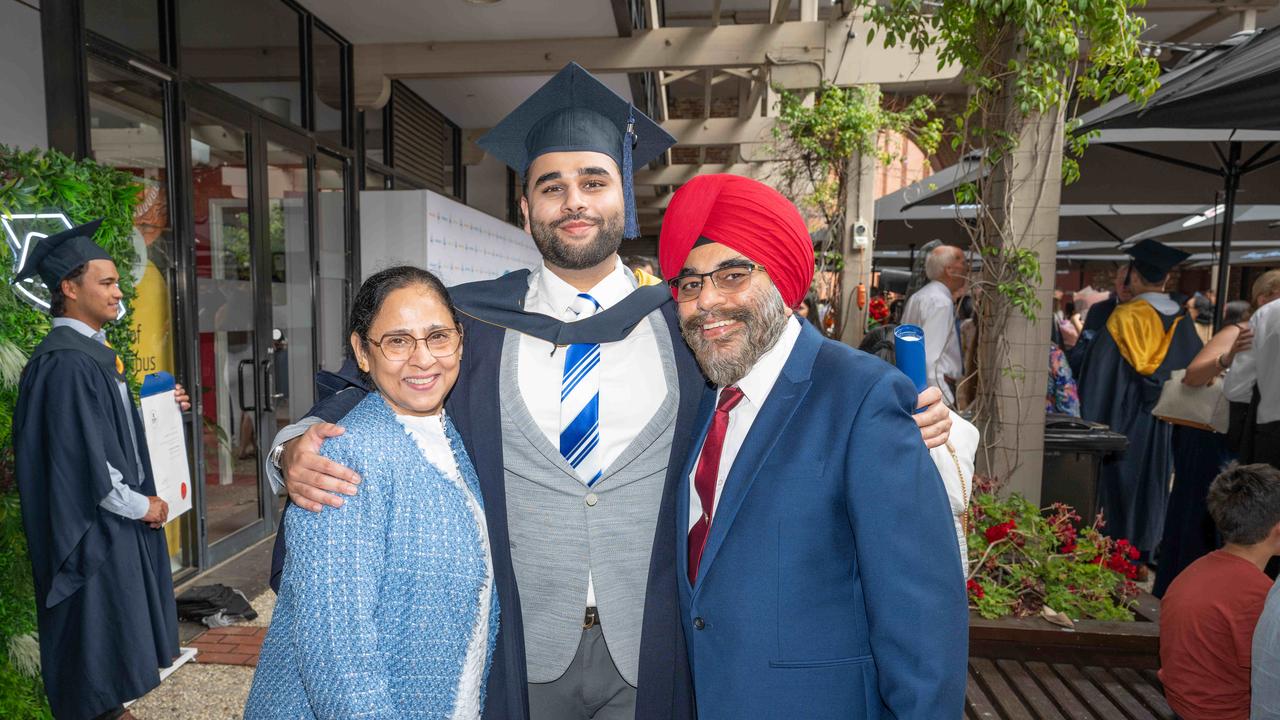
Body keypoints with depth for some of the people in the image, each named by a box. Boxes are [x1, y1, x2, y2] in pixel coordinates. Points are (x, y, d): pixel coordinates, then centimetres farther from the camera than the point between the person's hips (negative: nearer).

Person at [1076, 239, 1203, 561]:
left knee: (1118, 490, 4)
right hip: (1161, 431, 5)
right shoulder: (1182, 322, 2)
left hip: (1122, 423, -5)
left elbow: (1099, 375, -14)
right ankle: (1143, 554, 24)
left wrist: (1091, 423, -8)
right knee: (1149, 492, 15)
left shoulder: (1124, 317, -13)